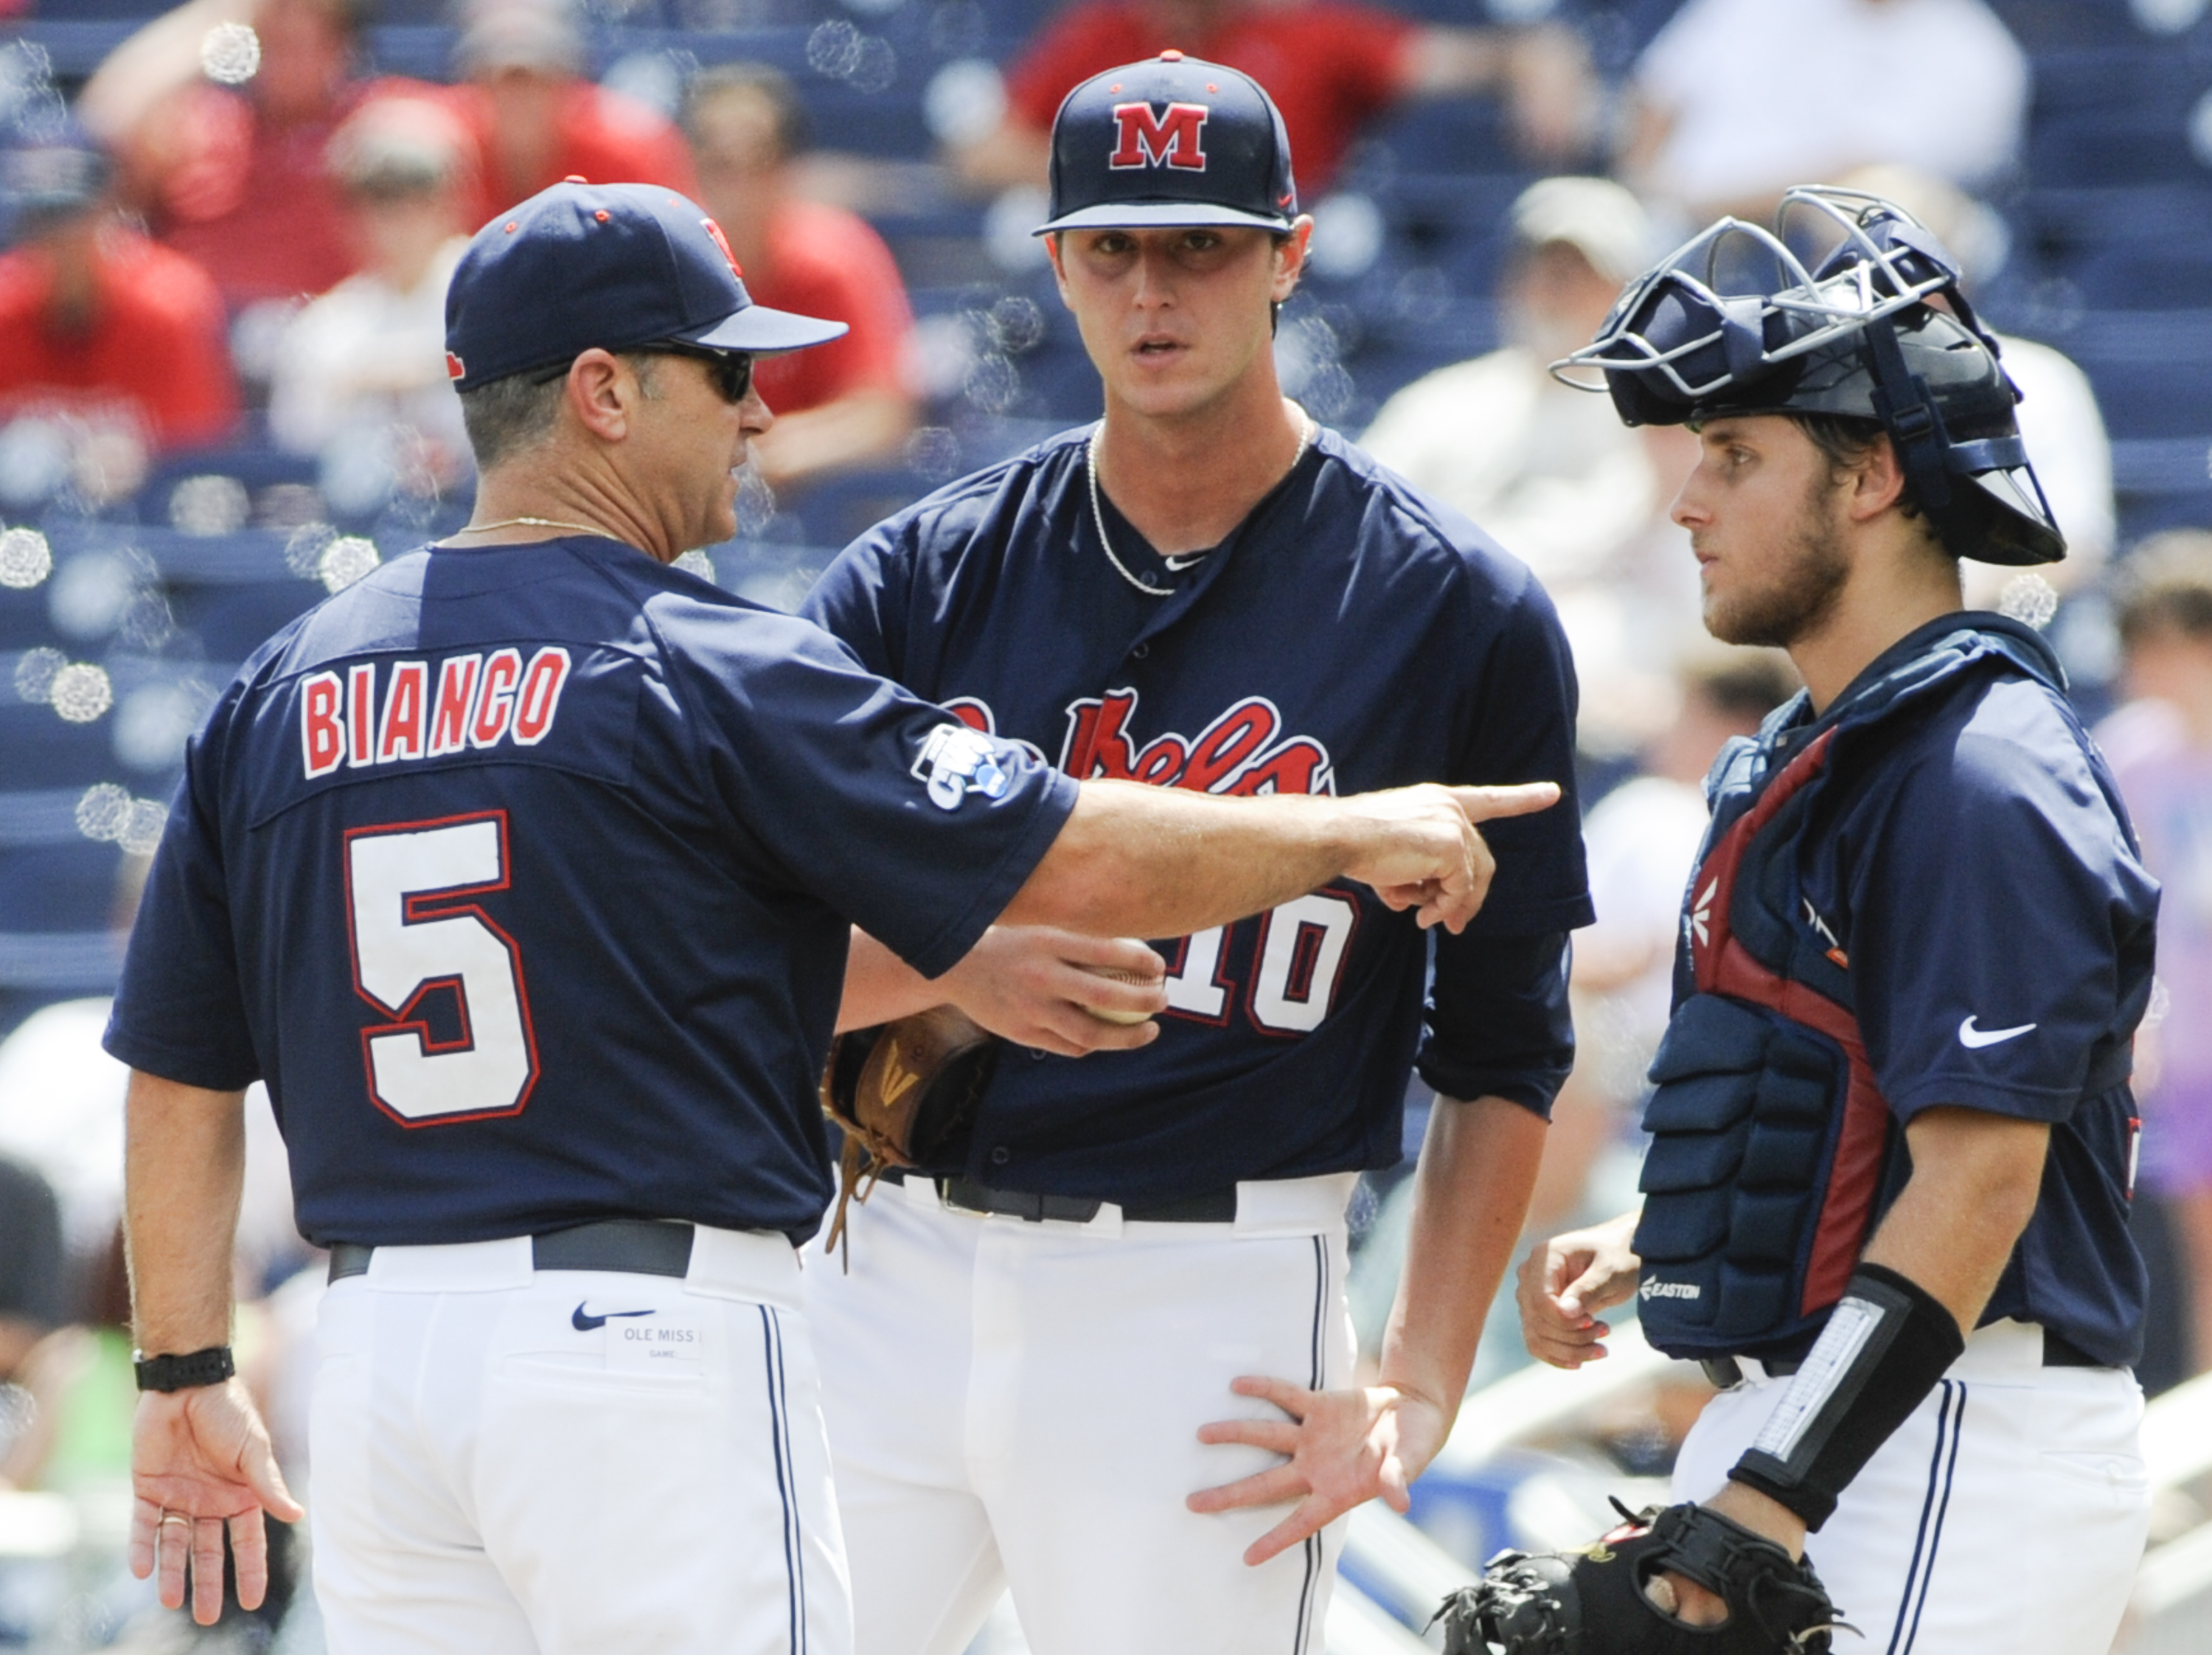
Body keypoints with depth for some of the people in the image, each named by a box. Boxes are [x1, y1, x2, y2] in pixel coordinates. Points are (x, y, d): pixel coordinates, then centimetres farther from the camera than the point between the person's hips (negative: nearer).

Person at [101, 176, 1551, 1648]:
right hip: (649, 1341, -6)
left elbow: (179, 1070, 12)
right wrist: (1353, 833, 5)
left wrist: (187, 1375, 18)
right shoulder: (712, 669, -7)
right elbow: (1076, 859, -8)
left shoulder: (282, 689, 11)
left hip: (377, 1346, 6)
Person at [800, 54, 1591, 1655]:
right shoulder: (920, 577, 7)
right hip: (895, 1267, 3)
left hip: (1215, 1310, -3)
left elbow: (1502, 1052, 4)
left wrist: (1416, 1393, -4)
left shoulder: (1458, 611, 1)